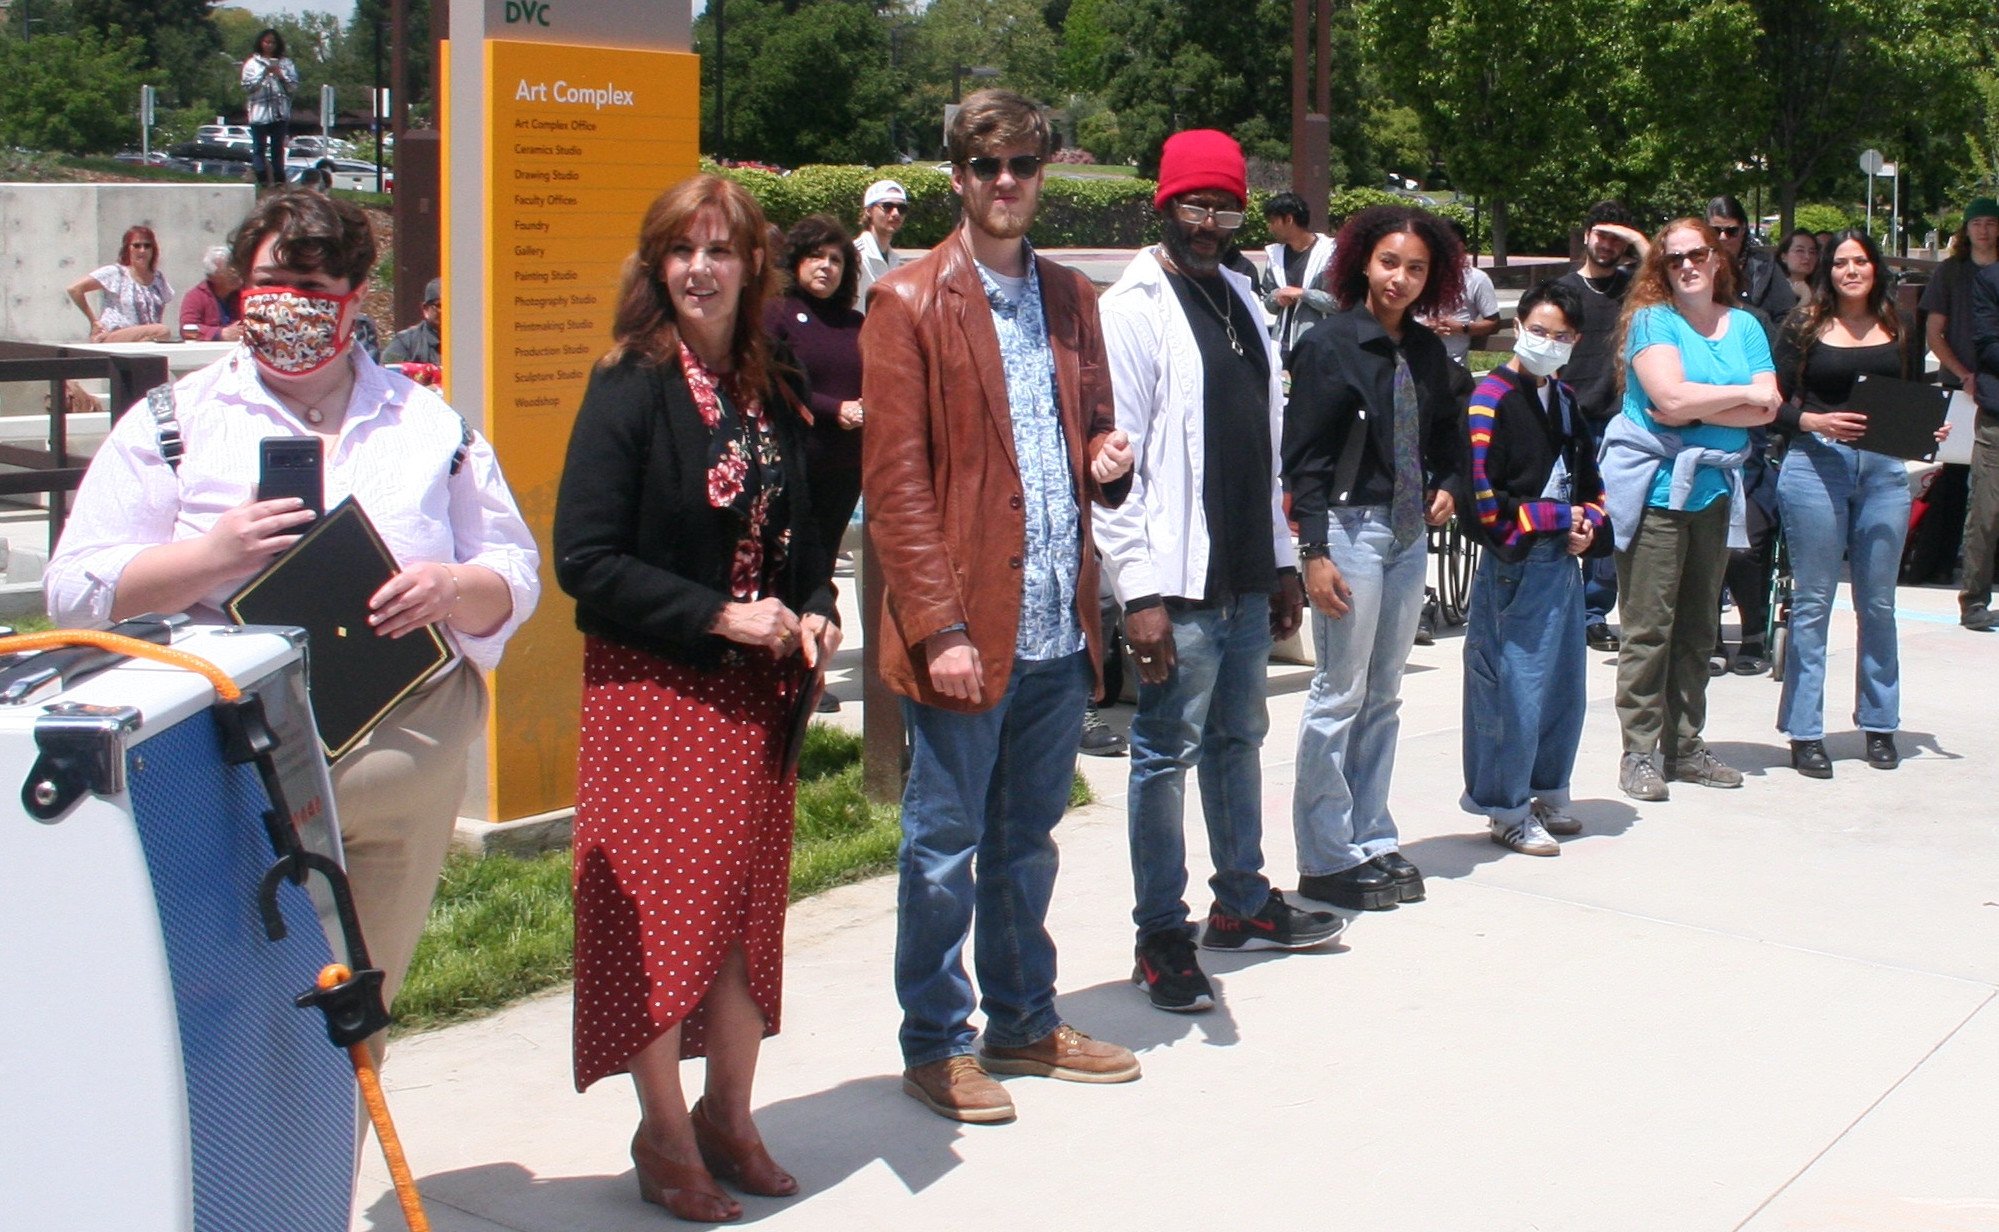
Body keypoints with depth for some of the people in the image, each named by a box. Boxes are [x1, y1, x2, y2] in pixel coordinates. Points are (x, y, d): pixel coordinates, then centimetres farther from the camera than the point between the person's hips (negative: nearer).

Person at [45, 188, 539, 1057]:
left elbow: (514, 575, 12)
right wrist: (213, 555, -16)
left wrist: (454, 587, -11)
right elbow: (76, 591, 0)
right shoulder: (174, 424, 5)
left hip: (404, 780, 3)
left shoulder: (430, 425, 12)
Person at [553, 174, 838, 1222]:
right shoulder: (631, 388, -10)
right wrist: (722, 616, -18)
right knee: (661, 907, -1)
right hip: (654, 692, -6)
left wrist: (813, 615, -1)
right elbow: (585, 560, -16)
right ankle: (666, 1136, 13)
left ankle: (728, 1116, 25)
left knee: (750, 902, 10)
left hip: (756, 692, 6)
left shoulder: (771, 393, 7)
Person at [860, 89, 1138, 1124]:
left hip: (1061, 625, 6)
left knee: (1027, 839, 17)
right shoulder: (910, 304, -6)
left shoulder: (1071, 299, 14)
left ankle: (1025, 1023, 30)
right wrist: (939, 628, -15)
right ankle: (934, 1047, 17)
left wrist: (1106, 459, -1)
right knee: (943, 846, 4)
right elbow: (895, 483, -10)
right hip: (967, 629, -6)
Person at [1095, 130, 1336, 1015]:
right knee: (1169, 750, -1)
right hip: (1178, 579, -8)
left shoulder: (1242, 302, 15)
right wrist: (1140, 589, -19)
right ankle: (1161, 936, 8)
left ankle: (1243, 901, 30)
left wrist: (1282, 562, 16)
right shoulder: (1134, 309, -9)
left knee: (1239, 737, 17)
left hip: (1247, 576, 8)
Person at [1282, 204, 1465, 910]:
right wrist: (1315, 551, -17)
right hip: (1350, 528, -6)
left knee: (1383, 697, 11)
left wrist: (1446, 485, 1)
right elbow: (1303, 456, -11)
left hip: (1410, 534, 6)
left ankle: (1372, 843, 20)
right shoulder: (1330, 344, -8)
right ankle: (1325, 860, 5)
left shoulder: (1428, 351, 9)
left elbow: (1446, 434, 22)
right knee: (1340, 696, -3)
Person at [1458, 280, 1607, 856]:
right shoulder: (1493, 398, -11)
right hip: (1514, 565, -8)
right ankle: (1508, 810, 7)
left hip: (1564, 562, 8)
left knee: (1564, 686, 12)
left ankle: (1548, 793, 28)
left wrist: (1588, 523, 2)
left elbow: (1589, 480, 23)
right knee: (1515, 689, -5)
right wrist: (1558, 517, -10)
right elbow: (1484, 500, -17)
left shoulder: (1565, 400, 15)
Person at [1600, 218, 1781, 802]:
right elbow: (1671, 397, -17)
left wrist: (1695, 408, -12)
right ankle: (1637, 753, 0)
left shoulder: (1744, 326, 12)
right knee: (1649, 625, -5)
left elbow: (1767, 410, 0)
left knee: (1699, 624, 10)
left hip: (1714, 487, 5)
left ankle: (1685, 745, 18)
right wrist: (1743, 393, -5)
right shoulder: (1652, 320, -2)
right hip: (1653, 485, -5)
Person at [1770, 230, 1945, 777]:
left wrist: (1930, 429, -4)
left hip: (1884, 470, 3)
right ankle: (1804, 732, 5)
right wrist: (1814, 422, -18)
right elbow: (1775, 404, -2)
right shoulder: (1804, 327, 1)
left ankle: (1879, 724, 20)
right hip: (1816, 466, -3)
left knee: (1878, 603, 9)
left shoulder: (1899, 331, 11)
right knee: (1812, 602, 0)